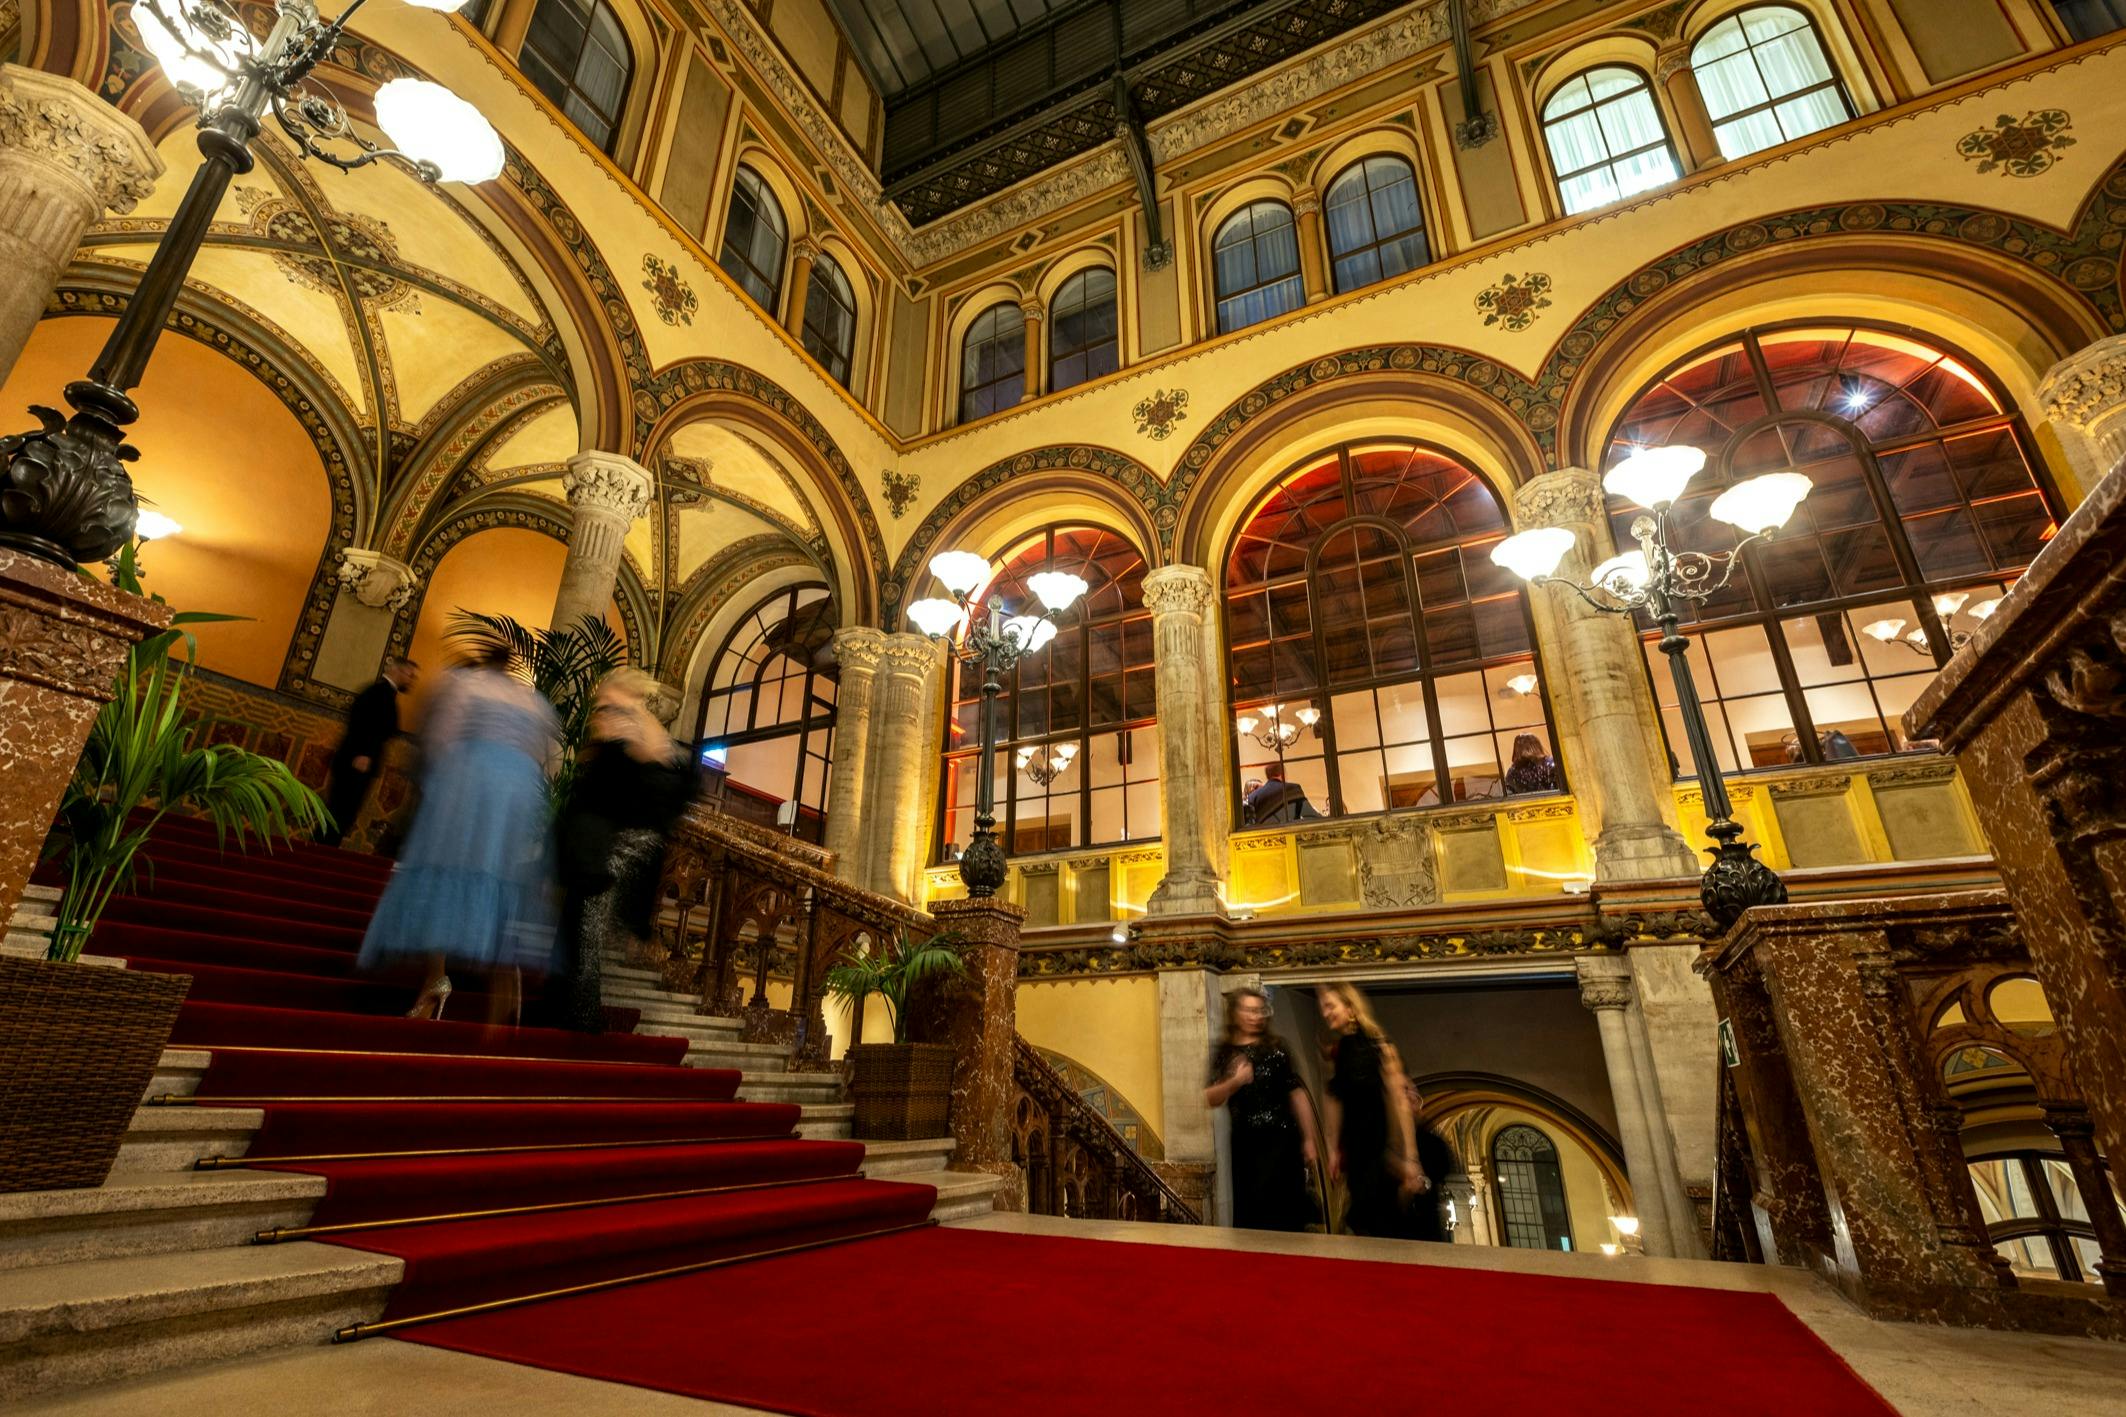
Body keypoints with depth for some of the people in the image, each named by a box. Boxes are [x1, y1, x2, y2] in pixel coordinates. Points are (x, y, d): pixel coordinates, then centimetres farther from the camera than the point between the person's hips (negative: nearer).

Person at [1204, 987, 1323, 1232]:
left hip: (1280, 1138, -2)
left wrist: (1309, 1139, 0)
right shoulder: (1224, 1054, 2)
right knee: (1247, 1213, 8)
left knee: (1278, 1212, -2)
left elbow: (1297, 1093, 1)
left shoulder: (1275, 1047, -1)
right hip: (1244, 1142, 2)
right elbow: (1211, 1099, -3)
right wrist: (1234, 1081, -21)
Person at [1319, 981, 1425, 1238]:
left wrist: (1410, 1158, -20)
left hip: (1383, 1146, -6)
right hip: (1354, 1147, 6)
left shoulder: (1377, 1046, -14)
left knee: (1388, 1223, 0)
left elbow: (1400, 1101, -17)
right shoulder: (1337, 1051, 5)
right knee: (1362, 1221, 14)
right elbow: (1335, 1101, 10)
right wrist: (1333, 1149, 11)